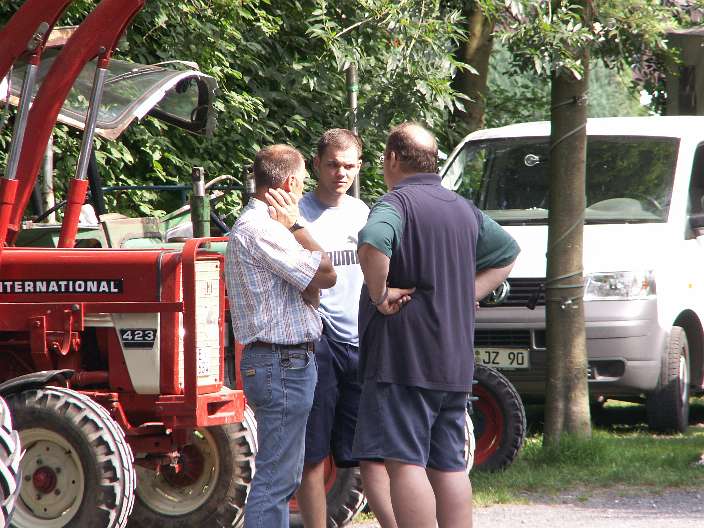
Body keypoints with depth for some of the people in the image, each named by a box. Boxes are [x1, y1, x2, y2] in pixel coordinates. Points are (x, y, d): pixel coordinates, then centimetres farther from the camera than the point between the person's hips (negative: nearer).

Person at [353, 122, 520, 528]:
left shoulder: (398, 202, -10)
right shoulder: (464, 209, 15)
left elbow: (373, 247, -32)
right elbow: (508, 254, 29)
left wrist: (380, 294, -17)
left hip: (403, 357, -8)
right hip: (456, 362, 8)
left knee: (405, 463, -8)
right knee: (450, 466, 11)